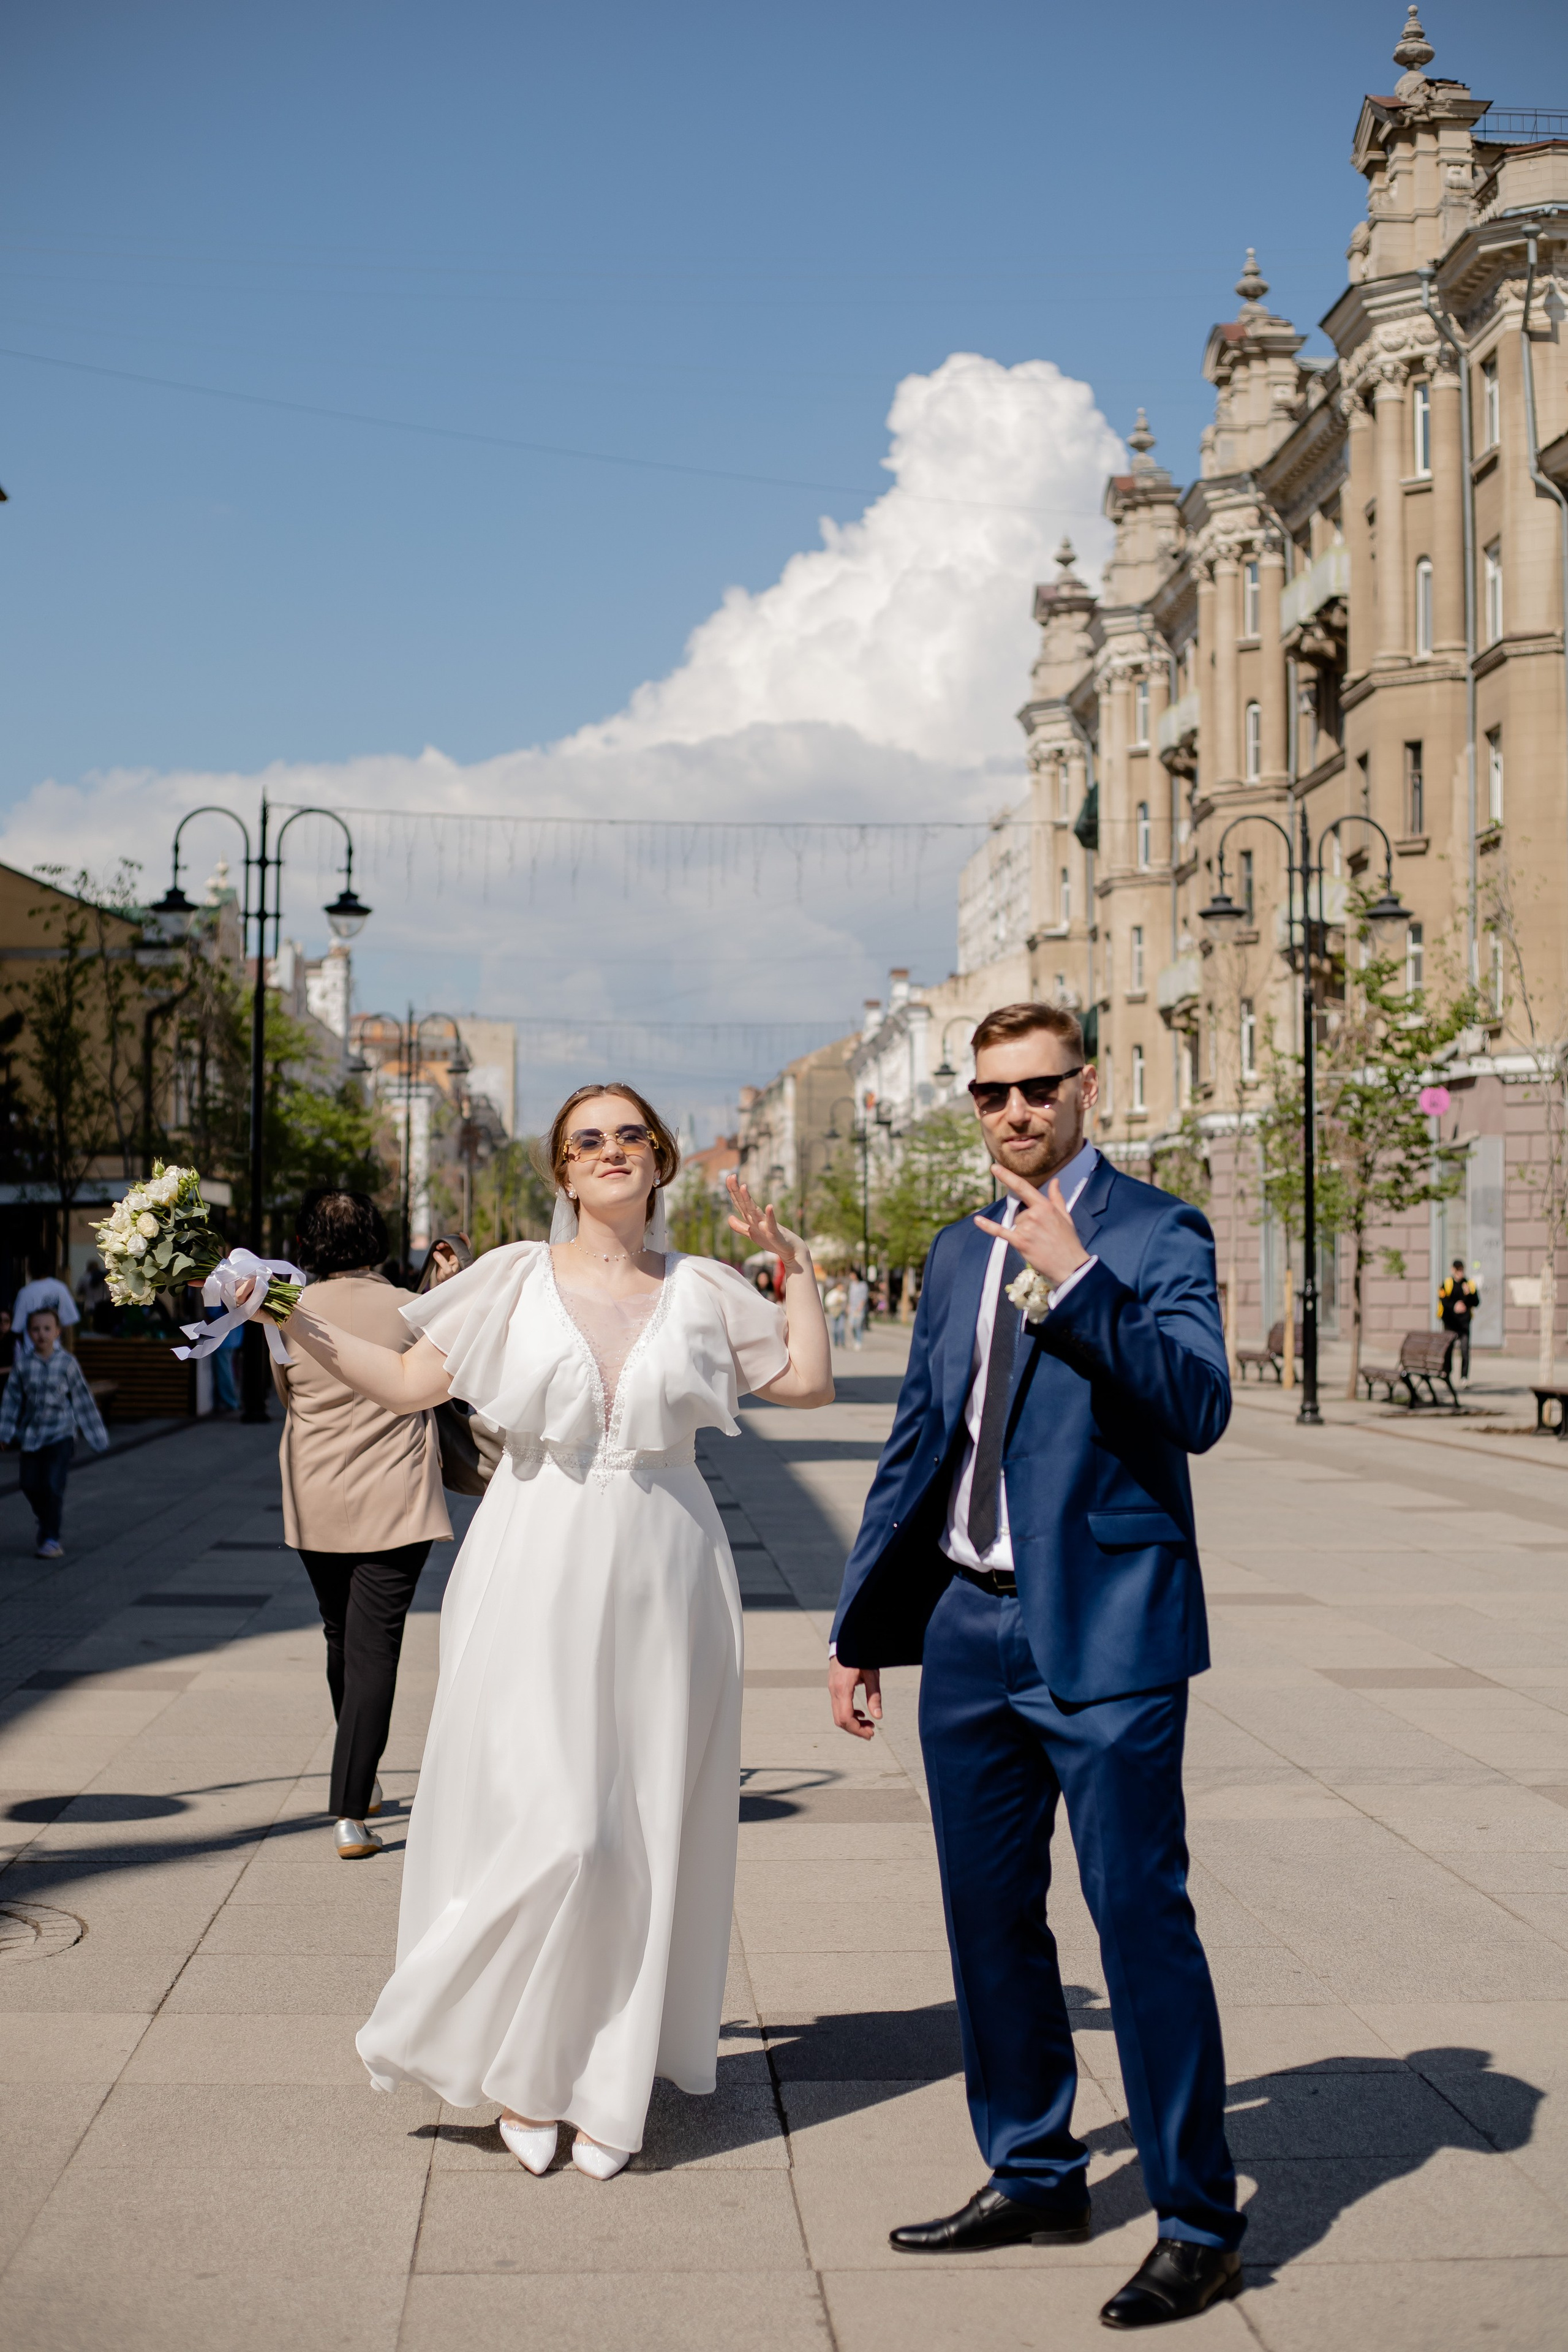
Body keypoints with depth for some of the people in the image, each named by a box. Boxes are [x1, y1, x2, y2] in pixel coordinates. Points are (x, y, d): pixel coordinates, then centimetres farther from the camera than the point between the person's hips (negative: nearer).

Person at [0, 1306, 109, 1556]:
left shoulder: (67, 1363, -6)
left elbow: (83, 1401, -1)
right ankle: (45, 1519, 37)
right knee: (31, 1485, 7)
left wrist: (98, 1438, 1)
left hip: (61, 1434, -3)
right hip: (31, 1434, 3)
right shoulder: (22, 1364, -2)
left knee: (54, 1485, -11)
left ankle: (52, 1539, -1)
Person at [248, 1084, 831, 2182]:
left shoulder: (704, 1288, 6)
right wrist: (299, 1325, -5)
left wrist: (796, 1264, 5)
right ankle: (518, 2065, 13)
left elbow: (809, 1382, 8)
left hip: (663, 1583, 2)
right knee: (554, 1830, -10)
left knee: (647, 1837, 5)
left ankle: (607, 2086, 19)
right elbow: (410, 1380, 2)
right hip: (541, 1581, -2)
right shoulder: (518, 1277, 2)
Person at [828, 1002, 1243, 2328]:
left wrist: (1077, 1281, -26)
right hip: (970, 1630, 7)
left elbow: (1200, 1407, -19)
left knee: (1140, 1914, -5)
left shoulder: (1157, 1236, -6)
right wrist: (859, 1626, 17)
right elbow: (917, 1445, 17)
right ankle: (1034, 2178, 30)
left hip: (1104, 1635, -7)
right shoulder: (960, 1253, 14)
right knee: (989, 1918, 14)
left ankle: (1200, 2227, 8)